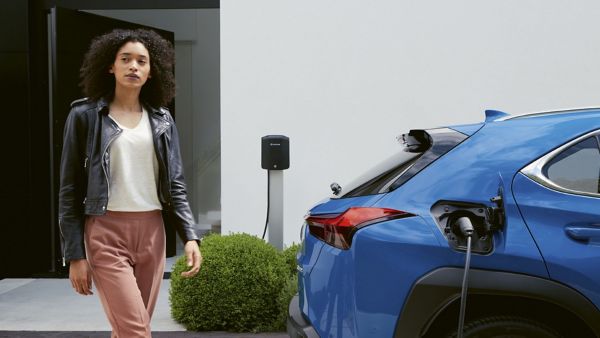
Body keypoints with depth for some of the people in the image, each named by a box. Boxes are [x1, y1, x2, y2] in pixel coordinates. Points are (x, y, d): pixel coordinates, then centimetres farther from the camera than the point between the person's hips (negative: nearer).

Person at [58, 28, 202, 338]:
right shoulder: (85, 115, -1)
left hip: (152, 233, 4)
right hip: (106, 233, -4)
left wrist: (190, 236, -4)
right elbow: (70, 190, -1)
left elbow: (176, 185, 10)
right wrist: (74, 255, -6)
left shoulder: (162, 120, 10)